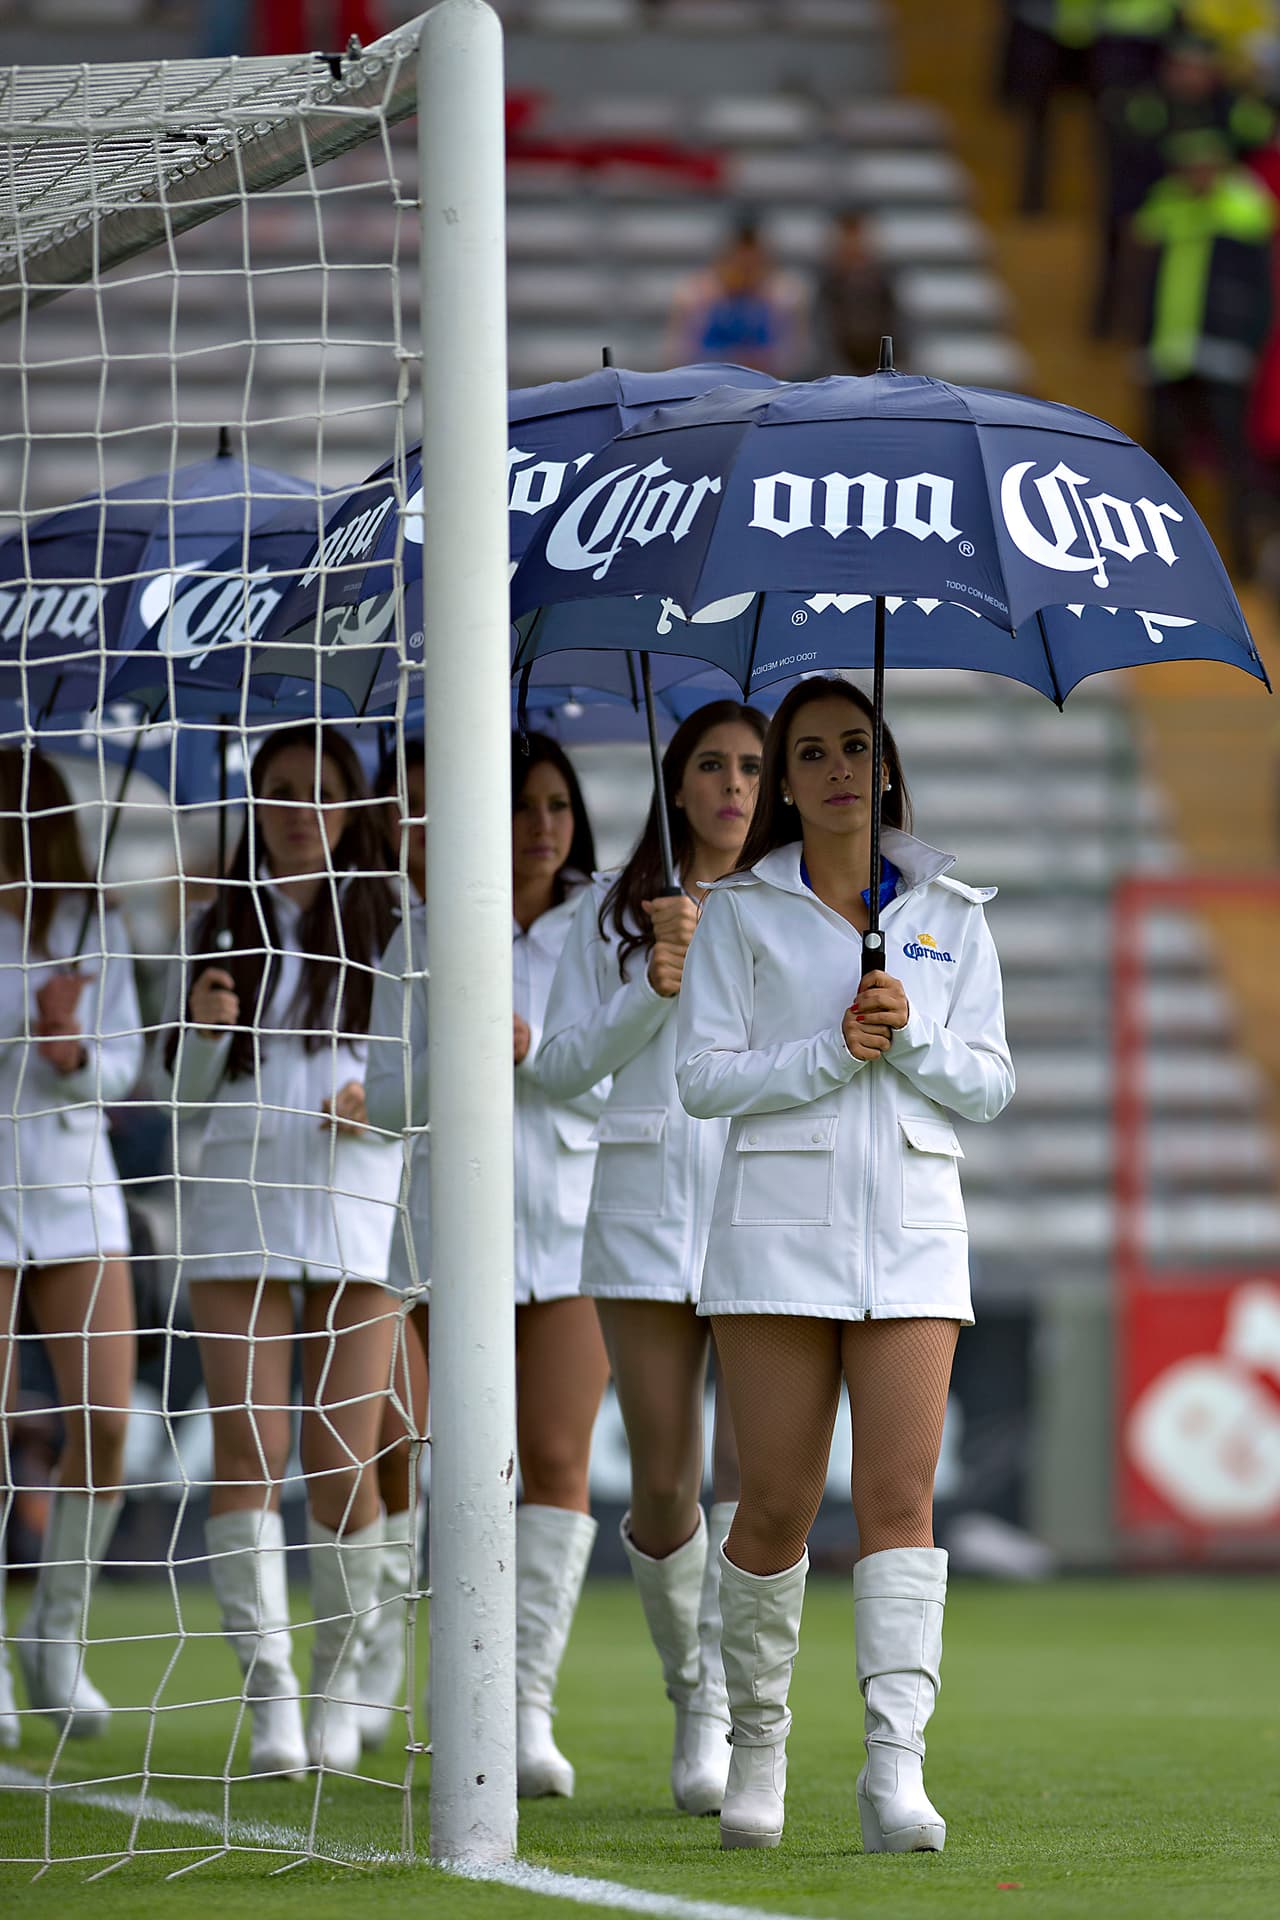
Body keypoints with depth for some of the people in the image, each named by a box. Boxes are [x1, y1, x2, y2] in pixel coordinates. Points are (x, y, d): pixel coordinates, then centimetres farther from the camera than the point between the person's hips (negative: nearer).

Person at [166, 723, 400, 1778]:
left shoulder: (388, 924, 7)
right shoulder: (221, 927, 10)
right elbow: (187, 1095, 12)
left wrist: (381, 1100, -11)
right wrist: (203, 1028, -8)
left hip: (356, 1207, -1)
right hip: (236, 1205, 1)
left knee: (341, 1459, -3)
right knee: (248, 1448, -9)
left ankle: (339, 1688, 10)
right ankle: (271, 1693, -11)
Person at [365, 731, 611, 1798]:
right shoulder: (423, 941, 6)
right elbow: (389, 1096, 5)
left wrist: (532, 1050, -18)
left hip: (576, 1224, -1)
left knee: (559, 1461, -11)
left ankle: (530, 1707, -12)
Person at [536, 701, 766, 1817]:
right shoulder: (613, 911, 10)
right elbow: (565, 1066, 5)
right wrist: (652, 991, -9)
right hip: (645, 1199, 1)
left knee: (754, 1467, -14)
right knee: (663, 1487, 0)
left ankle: (725, 1724, -14)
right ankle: (690, 1695, 21)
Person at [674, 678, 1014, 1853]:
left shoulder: (950, 918, 12)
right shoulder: (740, 916, 7)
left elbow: (991, 1087, 10)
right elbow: (703, 1076, -1)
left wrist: (910, 1037, -8)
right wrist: (832, 1054, -12)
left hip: (913, 1226, 1)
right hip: (779, 1218, -1)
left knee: (901, 1495, -10)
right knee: (777, 1503, -1)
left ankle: (896, 1766, -17)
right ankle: (758, 1744, 17)